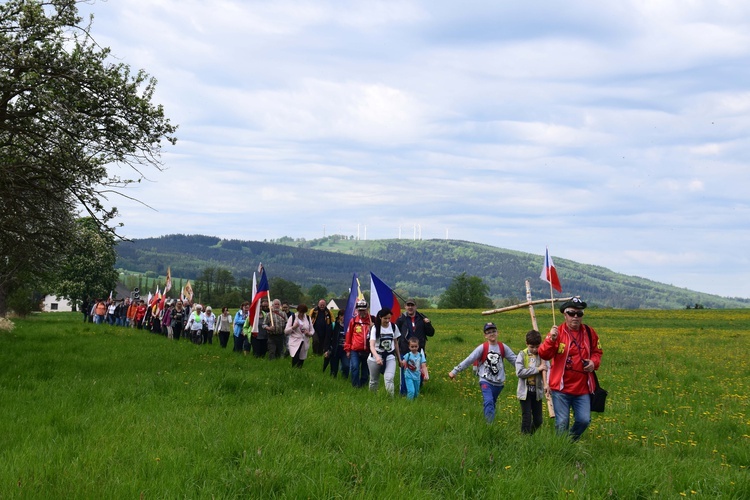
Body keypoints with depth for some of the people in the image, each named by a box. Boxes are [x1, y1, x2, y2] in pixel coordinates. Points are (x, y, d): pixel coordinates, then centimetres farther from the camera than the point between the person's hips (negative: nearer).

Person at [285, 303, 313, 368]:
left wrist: (309, 333, -10)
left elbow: (312, 330, 13)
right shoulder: (292, 318, -1)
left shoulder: (308, 318, 7)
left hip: (304, 343, 3)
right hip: (295, 342, -3)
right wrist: (293, 327, -18)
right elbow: (286, 331, -1)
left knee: (301, 363, 8)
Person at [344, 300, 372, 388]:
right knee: (354, 367, -14)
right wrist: (347, 349, 7)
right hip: (355, 350, -1)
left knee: (365, 369, 10)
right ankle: (355, 385, -4)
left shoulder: (371, 320, 1)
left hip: (367, 350, 1)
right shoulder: (353, 321, 2)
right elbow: (348, 335, 6)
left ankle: (363, 384, 25)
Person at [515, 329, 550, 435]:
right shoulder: (522, 355, -6)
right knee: (527, 418, -1)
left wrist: (547, 384, -30)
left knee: (538, 420, 10)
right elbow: (519, 372, -17)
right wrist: (537, 369, -19)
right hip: (525, 391, -2)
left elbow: (548, 369, -12)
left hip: (537, 391, 2)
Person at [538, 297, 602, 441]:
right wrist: (551, 339, -32)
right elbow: (543, 354, -14)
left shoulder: (589, 333, 5)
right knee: (562, 423, 0)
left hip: (582, 388, 3)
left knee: (584, 420, 0)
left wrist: (594, 362, -1)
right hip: (561, 388, -3)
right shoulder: (558, 332, -7)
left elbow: (597, 352, 21)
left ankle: (572, 440, 28)